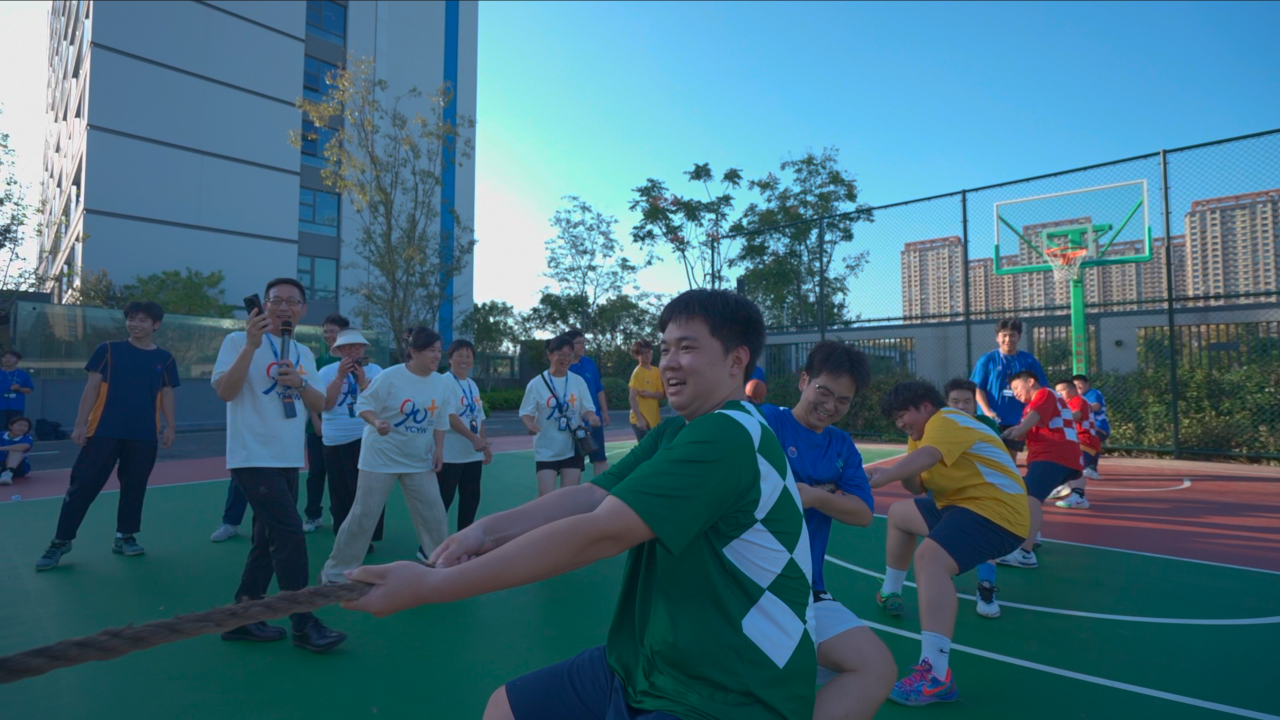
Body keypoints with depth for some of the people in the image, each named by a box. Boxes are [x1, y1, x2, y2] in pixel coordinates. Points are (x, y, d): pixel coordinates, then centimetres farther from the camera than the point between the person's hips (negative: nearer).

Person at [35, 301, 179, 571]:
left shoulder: (164, 359, 7)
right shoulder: (108, 350, 4)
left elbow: (167, 396, 10)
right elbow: (92, 387, 2)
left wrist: (170, 427, 2)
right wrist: (80, 423, -4)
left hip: (144, 436, 1)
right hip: (104, 431, -1)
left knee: (134, 488, 8)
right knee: (82, 485, -1)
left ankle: (125, 537, 22)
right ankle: (61, 541, 11)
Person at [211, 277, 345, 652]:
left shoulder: (304, 353, 13)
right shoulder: (239, 341, -5)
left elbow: (320, 404, 8)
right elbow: (224, 391, -16)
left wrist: (299, 383, -11)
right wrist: (251, 345, -24)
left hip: (289, 461, 7)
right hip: (254, 459, -7)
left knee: (269, 541, 12)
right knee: (290, 533, -12)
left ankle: (240, 619, 25)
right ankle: (303, 624, -1)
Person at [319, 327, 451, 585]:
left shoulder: (440, 382, 0)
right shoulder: (390, 376, -16)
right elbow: (363, 404, -12)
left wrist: (439, 448, 1)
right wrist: (376, 423, -31)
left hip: (419, 462, 5)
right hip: (382, 459, -5)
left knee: (434, 514, 6)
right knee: (363, 517, 2)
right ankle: (336, 573, 18)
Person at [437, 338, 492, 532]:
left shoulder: (473, 385, 13)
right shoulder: (445, 382, -10)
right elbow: (450, 416, -20)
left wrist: (486, 446, 13)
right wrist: (473, 438, -27)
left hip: (473, 454, 8)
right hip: (450, 454, -7)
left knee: (471, 498, 12)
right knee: (443, 499, -1)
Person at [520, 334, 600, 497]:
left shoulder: (578, 381, 2)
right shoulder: (536, 383, -5)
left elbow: (587, 408, 4)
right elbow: (526, 413, -3)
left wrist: (591, 417, -19)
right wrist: (530, 424, -25)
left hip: (573, 449, 2)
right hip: (546, 451, -2)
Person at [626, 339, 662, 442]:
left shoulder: (656, 371, 8)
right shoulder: (637, 373, -12)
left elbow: (661, 394, 6)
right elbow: (632, 398, -17)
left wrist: (650, 394, -16)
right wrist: (639, 419, -22)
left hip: (654, 419, 7)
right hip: (641, 420, -7)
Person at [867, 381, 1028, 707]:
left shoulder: (945, 420, -14)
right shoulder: (926, 432, 17)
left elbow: (926, 457, -35)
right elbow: (919, 487, 10)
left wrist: (880, 477, -49)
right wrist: (902, 475, -13)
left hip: (995, 509, -11)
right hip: (966, 503, 11)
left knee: (930, 557, -34)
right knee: (899, 513, 27)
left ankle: (936, 675, -40)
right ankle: (890, 595, 40)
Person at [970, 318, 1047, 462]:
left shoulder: (1029, 361, 5)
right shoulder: (987, 360, 0)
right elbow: (978, 388, -2)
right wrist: (987, 411, -15)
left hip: (1017, 421, 2)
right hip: (993, 421, -2)